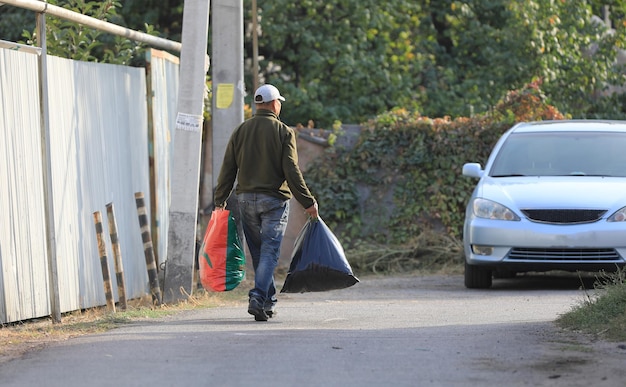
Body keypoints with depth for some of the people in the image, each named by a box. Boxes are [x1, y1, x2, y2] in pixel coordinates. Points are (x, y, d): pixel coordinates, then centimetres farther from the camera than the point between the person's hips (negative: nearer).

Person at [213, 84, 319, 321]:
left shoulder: (240, 131, 6)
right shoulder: (283, 132, -6)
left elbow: (228, 169, 6)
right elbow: (291, 171, -11)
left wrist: (220, 200, 12)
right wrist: (308, 202, -7)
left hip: (246, 199, 4)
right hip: (274, 199, -4)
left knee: (257, 252, 14)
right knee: (269, 251, -5)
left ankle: (269, 301, 20)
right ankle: (258, 297, -21)